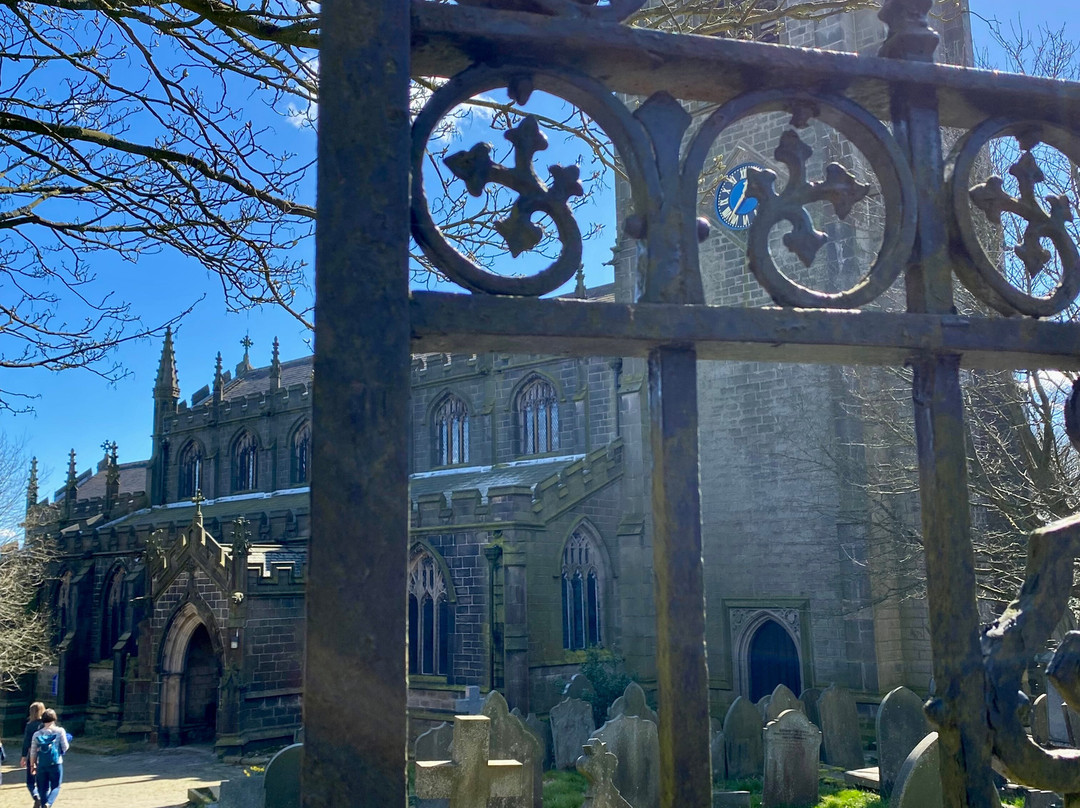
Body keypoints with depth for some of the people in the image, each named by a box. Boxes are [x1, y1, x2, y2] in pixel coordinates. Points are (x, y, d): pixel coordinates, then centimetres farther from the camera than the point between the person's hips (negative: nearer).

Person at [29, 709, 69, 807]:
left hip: (41, 765, 3)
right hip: (56, 764, -2)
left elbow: (33, 752, 5)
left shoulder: (37, 734, 3)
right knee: (55, 787, 6)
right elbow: (65, 747, -3)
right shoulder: (60, 731, -4)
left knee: (43, 788, 13)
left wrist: (32, 765, 17)